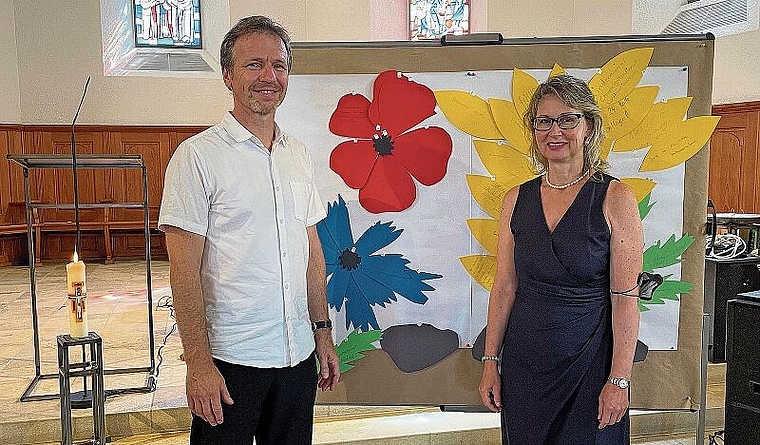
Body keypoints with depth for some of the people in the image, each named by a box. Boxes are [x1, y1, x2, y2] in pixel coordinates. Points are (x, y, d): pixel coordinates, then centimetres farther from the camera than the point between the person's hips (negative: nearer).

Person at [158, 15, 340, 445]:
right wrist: (198, 362, -15)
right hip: (230, 359, -5)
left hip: (297, 354, 6)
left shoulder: (299, 155, 9)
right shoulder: (198, 156, -10)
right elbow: (184, 270, -12)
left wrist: (323, 332, 11)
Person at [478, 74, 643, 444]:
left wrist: (619, 380, -13)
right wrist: (490, 362, 3)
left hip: (588, 360, -3)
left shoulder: (615, 199, -9)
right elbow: (504, 287, 4)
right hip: (523, 361, 4)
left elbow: (625, 298, -11)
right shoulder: (517, 200, 2)